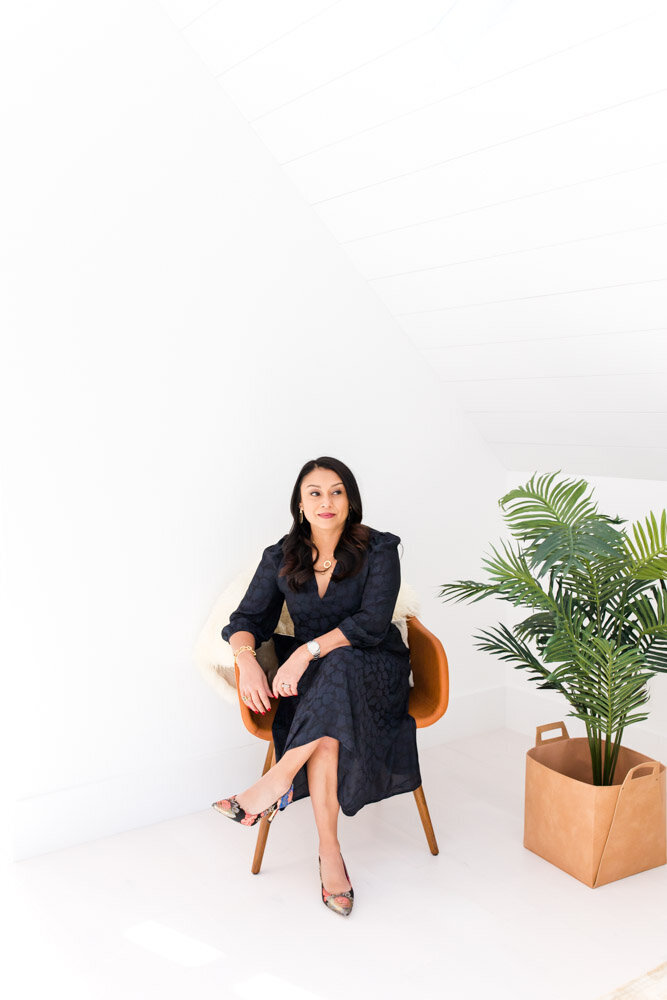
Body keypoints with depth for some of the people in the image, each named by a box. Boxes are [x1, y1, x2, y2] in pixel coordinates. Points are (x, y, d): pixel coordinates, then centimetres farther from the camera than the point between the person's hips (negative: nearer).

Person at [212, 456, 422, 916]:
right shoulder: (281, 558, 3)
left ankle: (277, 781, -33)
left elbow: (372, 623, -18)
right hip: (313, 677, 2)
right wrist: (248, 660, -22)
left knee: (340, 665, -39)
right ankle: (330, 853, -26)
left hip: (376, 671, -2)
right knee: (327, 733, -34)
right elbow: (247, 619, 2)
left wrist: (307, 651, -31)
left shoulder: (379, 550, -7)